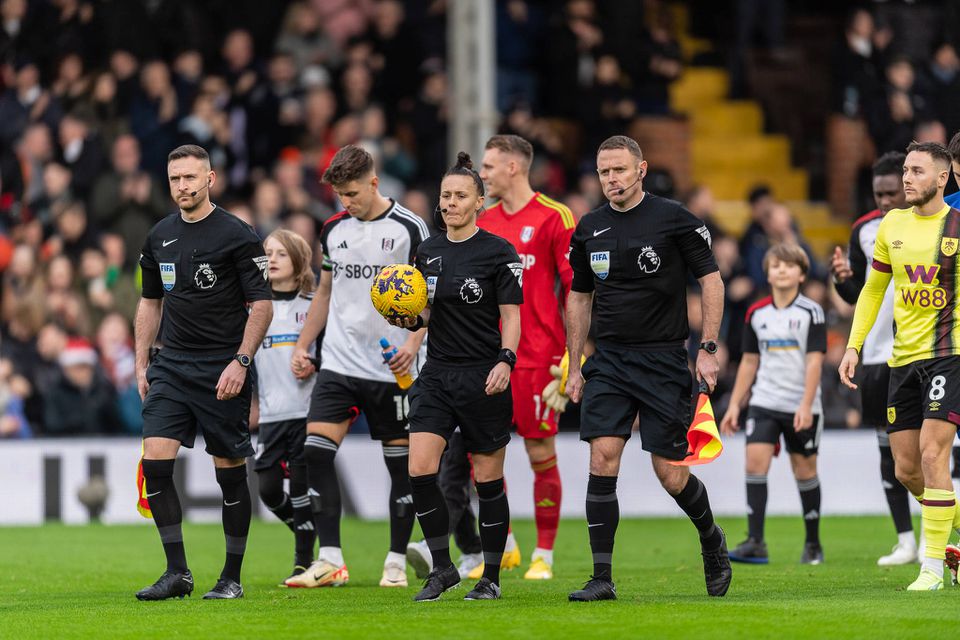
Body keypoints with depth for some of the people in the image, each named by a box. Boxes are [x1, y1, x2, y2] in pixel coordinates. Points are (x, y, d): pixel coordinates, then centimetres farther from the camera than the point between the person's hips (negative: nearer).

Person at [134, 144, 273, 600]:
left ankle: (232, 577, 12)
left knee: (230, 473, 1)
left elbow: (262, 305, -7)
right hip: (171, 369, 5)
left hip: (223, 373, -5)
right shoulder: (160, 237, 10)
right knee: (155, 461, -9)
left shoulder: (236, 236, -7)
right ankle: (177, 572, -3)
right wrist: (141, 364, 13)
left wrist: (240, 362, -16)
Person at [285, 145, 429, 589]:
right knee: (316, 452, -9)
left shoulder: (409, 229, -5)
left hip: (391, 368, -4)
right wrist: (302, 346, 16)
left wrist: (414, 342, -17)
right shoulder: (334, 229, 10)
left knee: (400, 462, 2)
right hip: (338, 364, 4)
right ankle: (330, 560, -8)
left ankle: (396, 562, 12)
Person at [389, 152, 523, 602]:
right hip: (437, 374, 5)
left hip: (484, 378, -5)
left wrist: (506, 361, -22)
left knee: (488, 480, 2)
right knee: (419, 471, -9)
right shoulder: (428, 252, 10)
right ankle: (442, 568, 4)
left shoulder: (499, 252, -6)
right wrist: (411, 320, -3)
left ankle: (491, 578, 14)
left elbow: (511, 316, -7)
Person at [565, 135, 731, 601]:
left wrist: (708, 349, -8)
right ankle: (602, 578, -9)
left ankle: (711, 540, 29)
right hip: (608, 362, 3)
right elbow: (579, 298, 17)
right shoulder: (589, 229, 7)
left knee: (671, 475, -2)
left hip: (664, 360, -3)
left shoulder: (674, 219, -5)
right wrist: (575, 367, 14)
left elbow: (711, 279, -1)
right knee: (602, 458, -12)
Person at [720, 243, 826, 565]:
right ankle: (755, 543, -15)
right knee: (755, 463, -12)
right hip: (764, 403, 3)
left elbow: (814, 360, -10)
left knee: (805, 471, 5)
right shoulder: (757, 314, 7)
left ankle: (813, 544, 19)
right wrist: (734, 404, 10)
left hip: (802, 406, -3)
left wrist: (806, 405, -18)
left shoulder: (811, 312, -4)